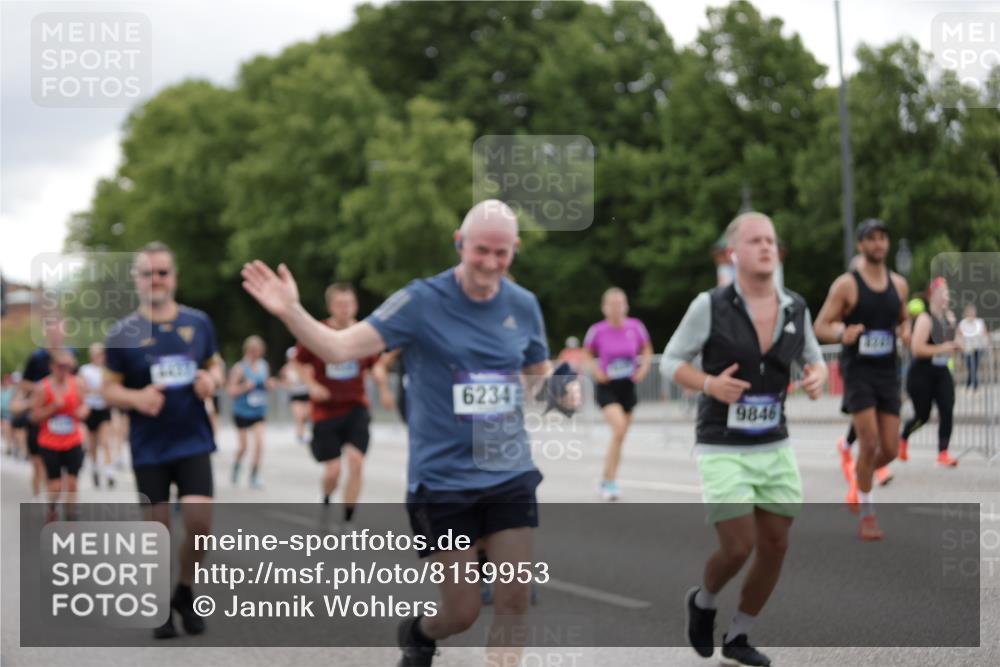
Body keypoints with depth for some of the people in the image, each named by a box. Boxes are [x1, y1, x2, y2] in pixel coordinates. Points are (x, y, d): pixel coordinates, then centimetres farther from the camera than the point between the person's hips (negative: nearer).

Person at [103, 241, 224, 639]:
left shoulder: (198, 323, 3)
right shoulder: (123, 332, -3)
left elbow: (216, 366, 15)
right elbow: (110, 389, 2)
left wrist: (212, 379, -8)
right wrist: (136, 398, -19)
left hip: (193, 441, 1)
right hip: (149, 448, -1)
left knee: (199, 522, -9)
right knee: (160, 528, 4)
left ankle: (185, 593, 16)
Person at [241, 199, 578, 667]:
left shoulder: (523, 305, 3)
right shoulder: (423, 301, -11)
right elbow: (340, 348, -17)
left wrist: (561, 392, -4)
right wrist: (290, 312, -32)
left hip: (510, 475, 4)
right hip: (443, 480, -4)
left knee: (515, 601, -2)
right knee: (462, 611, 2)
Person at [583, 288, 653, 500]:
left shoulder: (635, 327, -6)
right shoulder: (597, 331, -10)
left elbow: (647, 351, 11)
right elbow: (587, 355, 7)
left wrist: (644, 368, -6)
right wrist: (596, 371, -10)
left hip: (628, 386, 4)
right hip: (607, 387, -4)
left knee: (620, 435, 12)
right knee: (619, 428, -23)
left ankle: (607, 481, 30)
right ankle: (611, 481, -14)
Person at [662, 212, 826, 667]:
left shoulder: (795, 308, -1)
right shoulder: (710, 305, -13)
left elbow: (814, 361, 14)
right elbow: (670, 362, -4)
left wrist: (816, 378, -12)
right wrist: (710, 385, -24)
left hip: (774, 451, 5)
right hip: (722, 452, -5)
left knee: (775, 548, 4)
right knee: (739, 549, -12)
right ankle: (703, 601, 23)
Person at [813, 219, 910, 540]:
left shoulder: (898, 283, 8)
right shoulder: (846, 284, -7)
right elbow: (821, 326, -6)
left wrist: (905, 331, -3)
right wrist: (842, 334, -28)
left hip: (888, 372, 5)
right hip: (858, 372, -5)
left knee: (890, 449, 2)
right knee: (869, 443, -14)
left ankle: (860, 476, 34)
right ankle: (867, 514, 0)